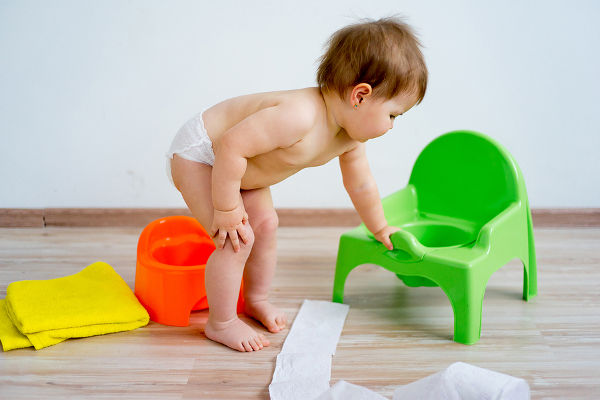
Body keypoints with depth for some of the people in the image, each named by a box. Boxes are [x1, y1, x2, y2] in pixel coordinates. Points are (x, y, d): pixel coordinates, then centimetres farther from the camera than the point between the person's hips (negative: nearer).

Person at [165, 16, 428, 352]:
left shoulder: (349, 140, -8)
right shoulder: (299, 117, -39)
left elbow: (362, 187, 10)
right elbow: (232, 146, -38)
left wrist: (380, 228, 23)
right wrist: (227, 209, -28)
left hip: (234, 164, 9)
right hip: (197, 152, -9)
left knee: (266, 224, 12)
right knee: (238, 239, -13)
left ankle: (257, 299, 35)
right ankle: (220, 323, 6)